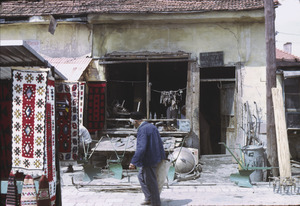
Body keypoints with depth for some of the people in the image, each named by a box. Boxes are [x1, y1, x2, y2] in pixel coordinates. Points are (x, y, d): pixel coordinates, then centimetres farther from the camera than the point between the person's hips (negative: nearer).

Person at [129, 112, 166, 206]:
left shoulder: (142, 130, -21)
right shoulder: (151, 126, 9)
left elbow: (141, 148, -31)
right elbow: (159, 142, 18)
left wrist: (133, 162, -32)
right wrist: (162, 157, 28)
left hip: (148, 160, -10)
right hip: (155, 158, 10)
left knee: (151, 182, 3)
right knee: (141, 176, 23)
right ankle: (149, 198, 30)